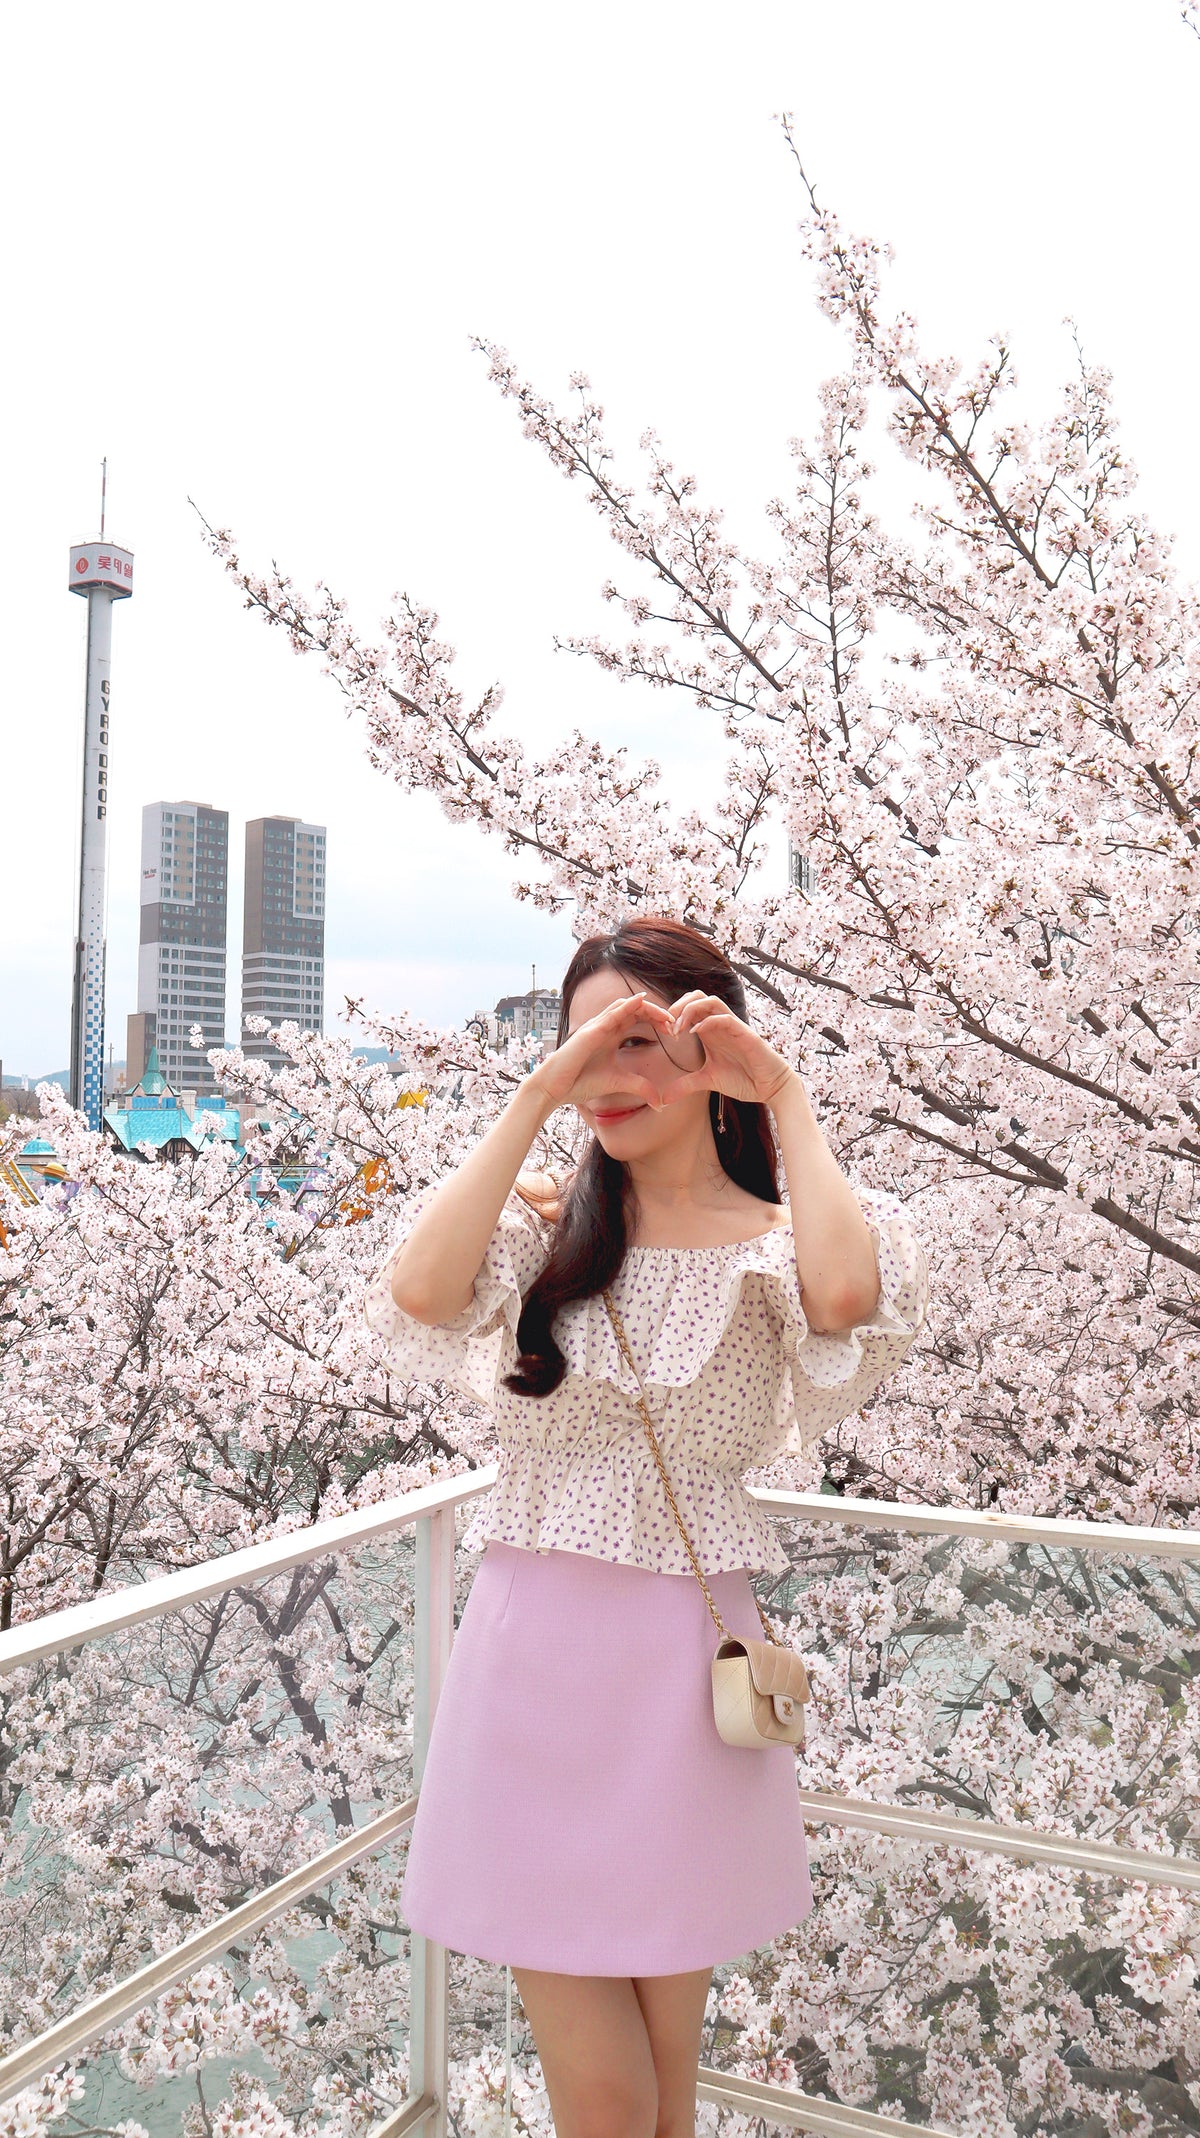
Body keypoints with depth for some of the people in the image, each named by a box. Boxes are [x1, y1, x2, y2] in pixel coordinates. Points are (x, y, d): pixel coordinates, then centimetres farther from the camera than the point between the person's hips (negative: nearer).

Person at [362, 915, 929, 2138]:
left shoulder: (774, 1243, -2)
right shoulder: (544, 1223, 2)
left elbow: (845, 1296, -27)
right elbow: (420, 1289, -19)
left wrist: (786, 1097, -14)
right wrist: (538, 1095, -15)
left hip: (680, 1658, 0)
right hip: (531, 1640, 1)